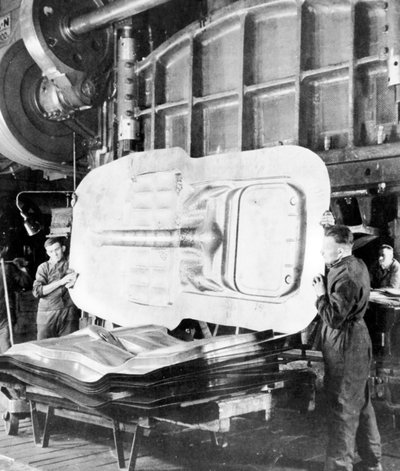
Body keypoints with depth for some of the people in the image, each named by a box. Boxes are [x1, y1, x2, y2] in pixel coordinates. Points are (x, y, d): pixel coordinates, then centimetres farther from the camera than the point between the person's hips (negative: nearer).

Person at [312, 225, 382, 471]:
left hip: (345, 347, -10)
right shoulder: (357, 265, 8)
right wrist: (326, 285, 0)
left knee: (342, 410, 1)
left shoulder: (346, 274, -23)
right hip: (357, 342, 10)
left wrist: (320, 294, -13)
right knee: (361, 404, 20)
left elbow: (334, 318, -26)